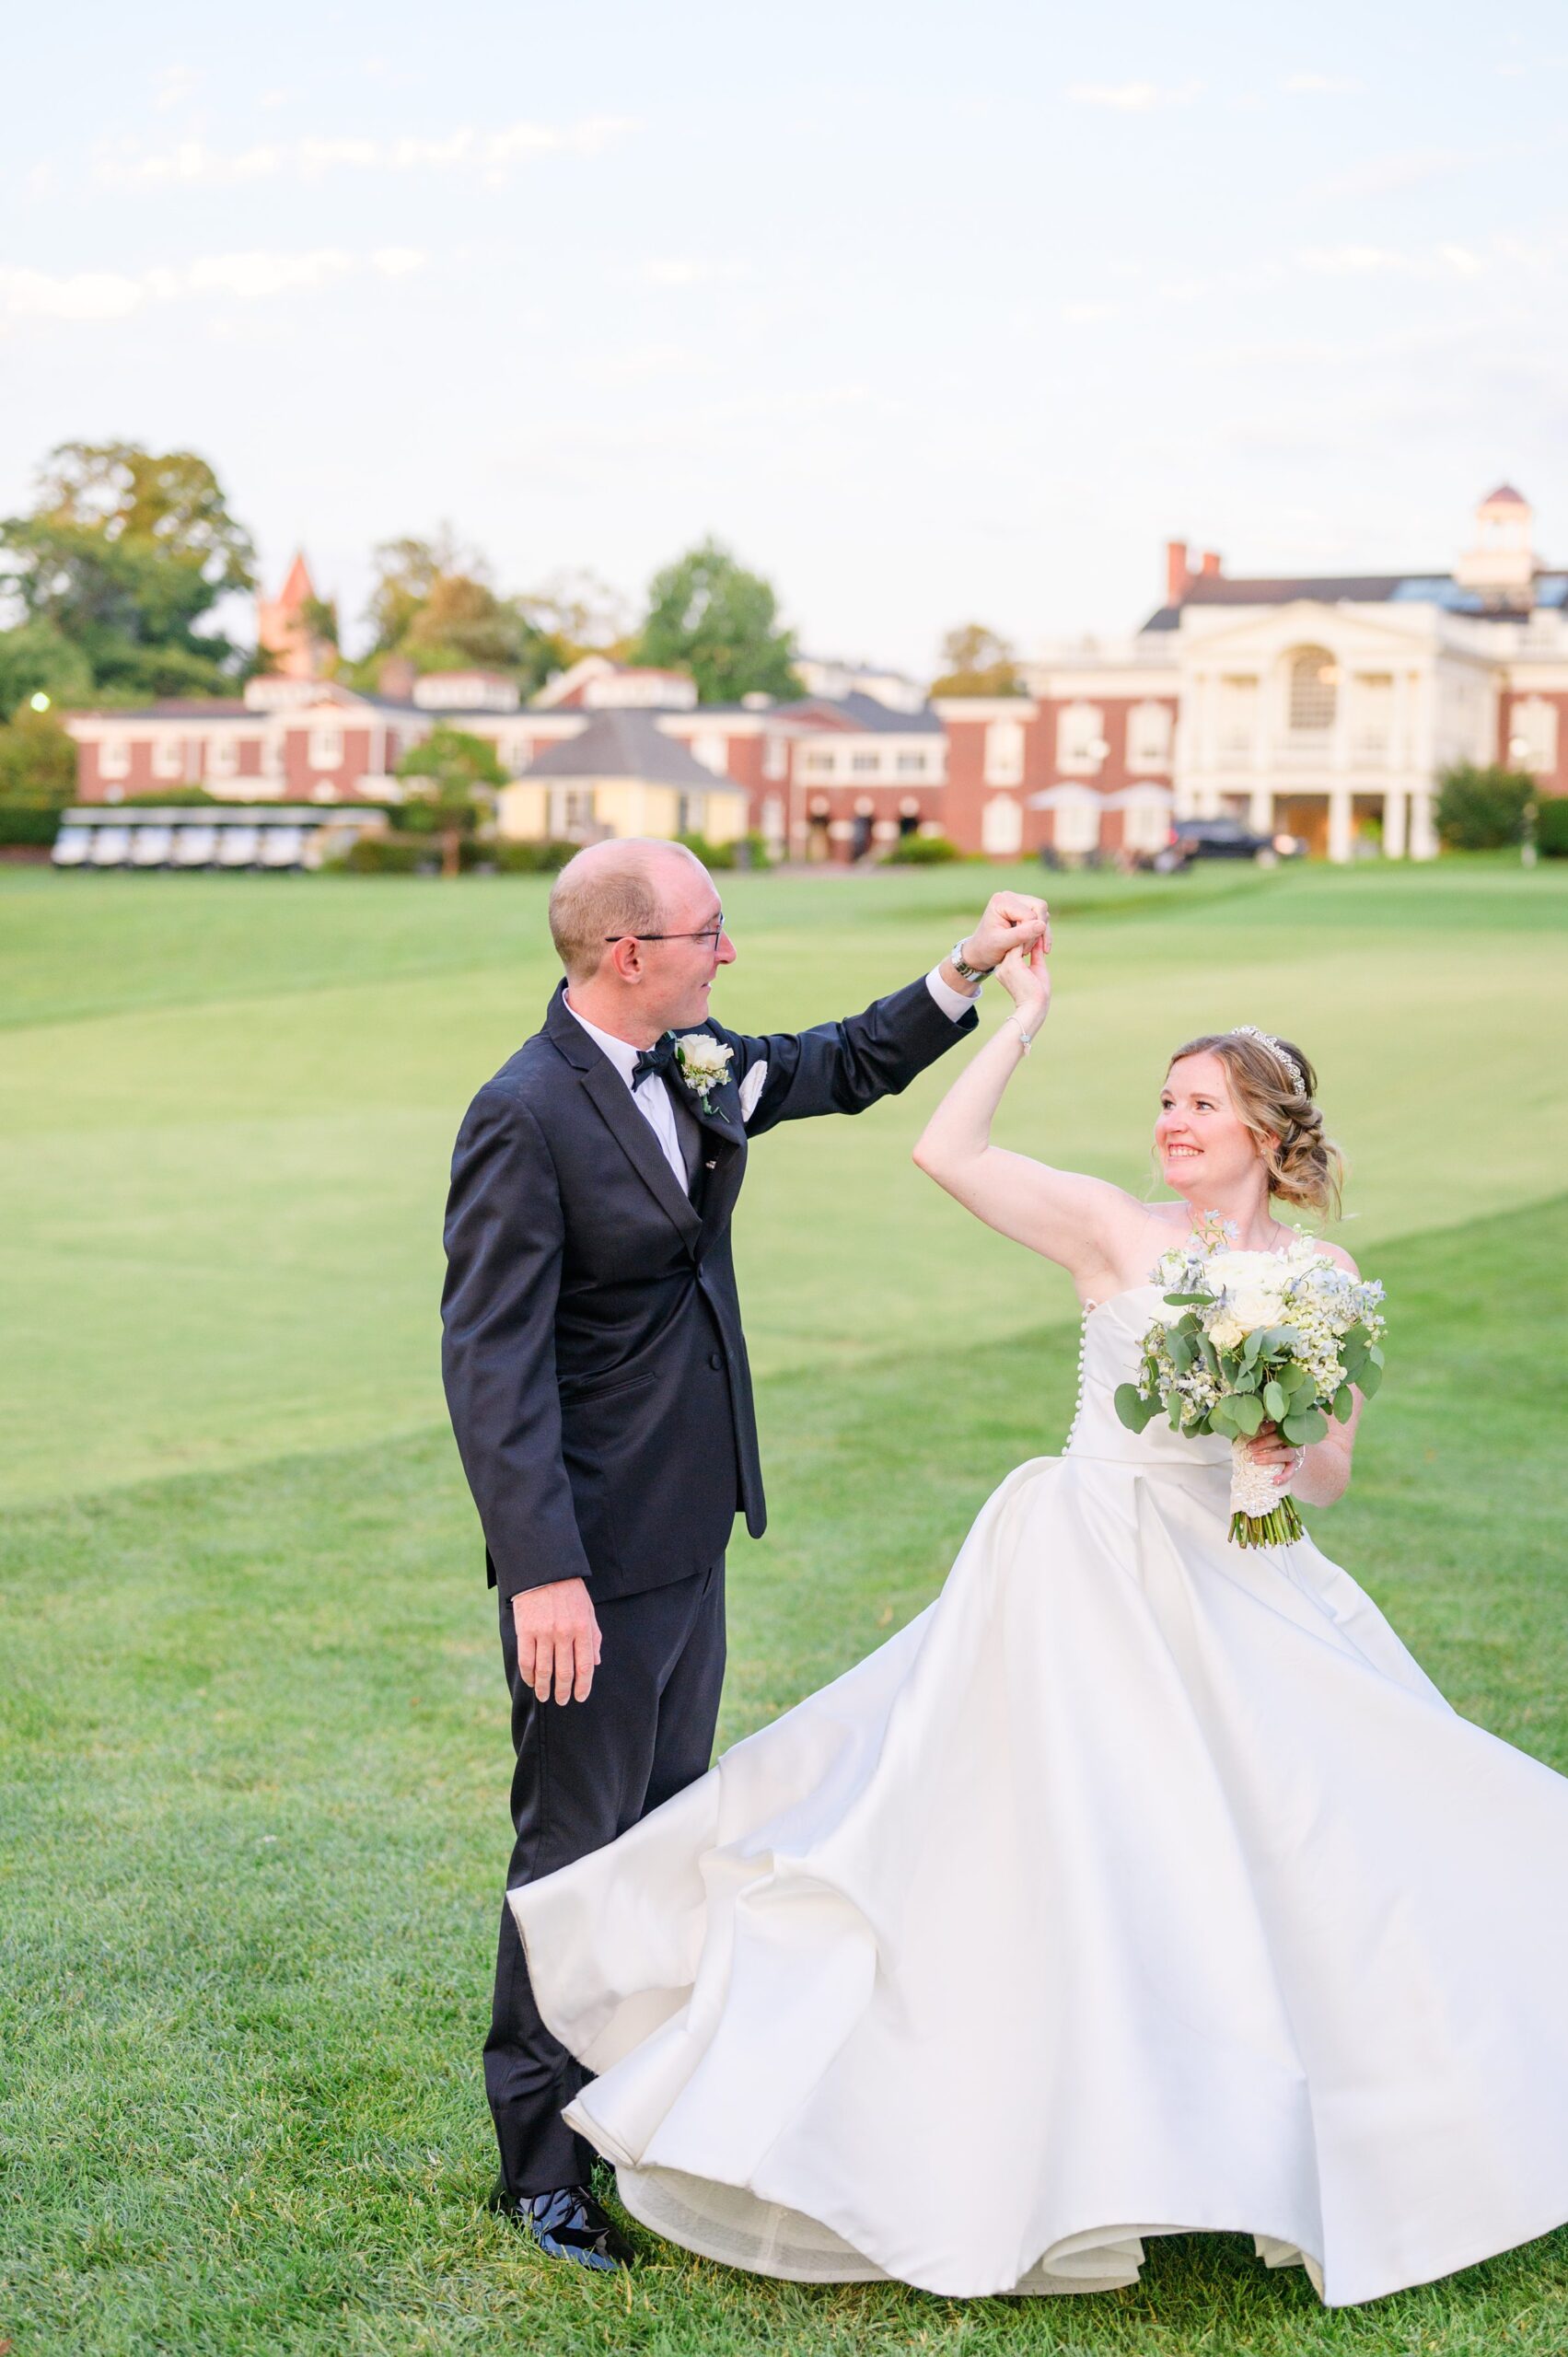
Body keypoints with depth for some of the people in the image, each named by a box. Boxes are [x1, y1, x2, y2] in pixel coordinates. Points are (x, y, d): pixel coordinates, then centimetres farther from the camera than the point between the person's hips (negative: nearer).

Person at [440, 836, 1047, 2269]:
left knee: (668, 1828, 19)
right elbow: (492, 1365, -24)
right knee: (581, 1848, 2)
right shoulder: (524, 1117, -21)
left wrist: (968, 970, 7)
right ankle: (541, 2162, 16)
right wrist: (541, 1574, -28)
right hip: (594, 1556, -8)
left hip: (691, 1532, 9)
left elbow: (848, 1067, 22)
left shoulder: (696, 1070, 4)